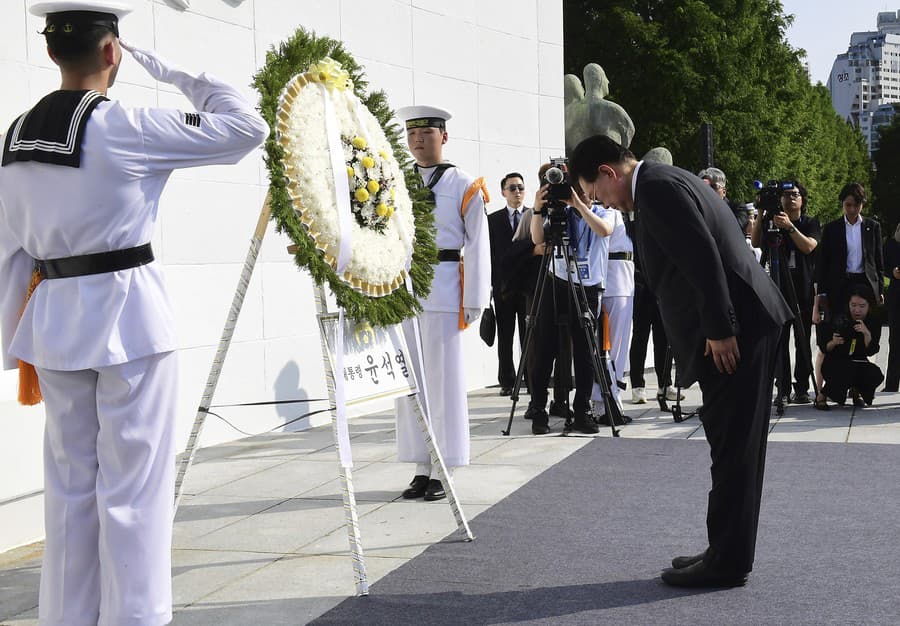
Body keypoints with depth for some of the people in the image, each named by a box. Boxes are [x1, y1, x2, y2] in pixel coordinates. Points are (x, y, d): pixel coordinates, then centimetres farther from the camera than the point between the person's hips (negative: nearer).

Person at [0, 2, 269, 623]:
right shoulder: (121, 128, -12)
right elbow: (247, 127, -9)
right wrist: (180, 75, 2)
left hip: (54, 319, 6)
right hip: (129, 315, -6)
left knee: (69, 487, 13)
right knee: (133, 489, 1)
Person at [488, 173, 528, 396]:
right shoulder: (493, 220, 9)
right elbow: (489, 253, 6)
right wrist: (491, 283, -3)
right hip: (503, 285, 1)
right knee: (505, 337, 3)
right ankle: (507, 381, 8)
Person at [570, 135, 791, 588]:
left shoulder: (657, 188, -13)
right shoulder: (666, 181, 19)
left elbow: (704, 258, -22)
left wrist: (720, 331, -20)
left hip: (734, 330, -11)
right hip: (742, 325, 11)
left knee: (733, 447, -4)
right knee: (734, 447, 14)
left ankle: (727, 561, 3)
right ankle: (728, 552, 23)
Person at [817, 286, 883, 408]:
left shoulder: (874, 324, -2)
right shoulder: (838, 320, -9)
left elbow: (871, 351, -14)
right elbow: (824, 348, -5)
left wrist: (867, 333, -31)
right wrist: (833, 343, -27)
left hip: (859, 364, 3)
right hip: (835, 364, -3)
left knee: (876, 375, -27)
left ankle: (856, 391, 10)